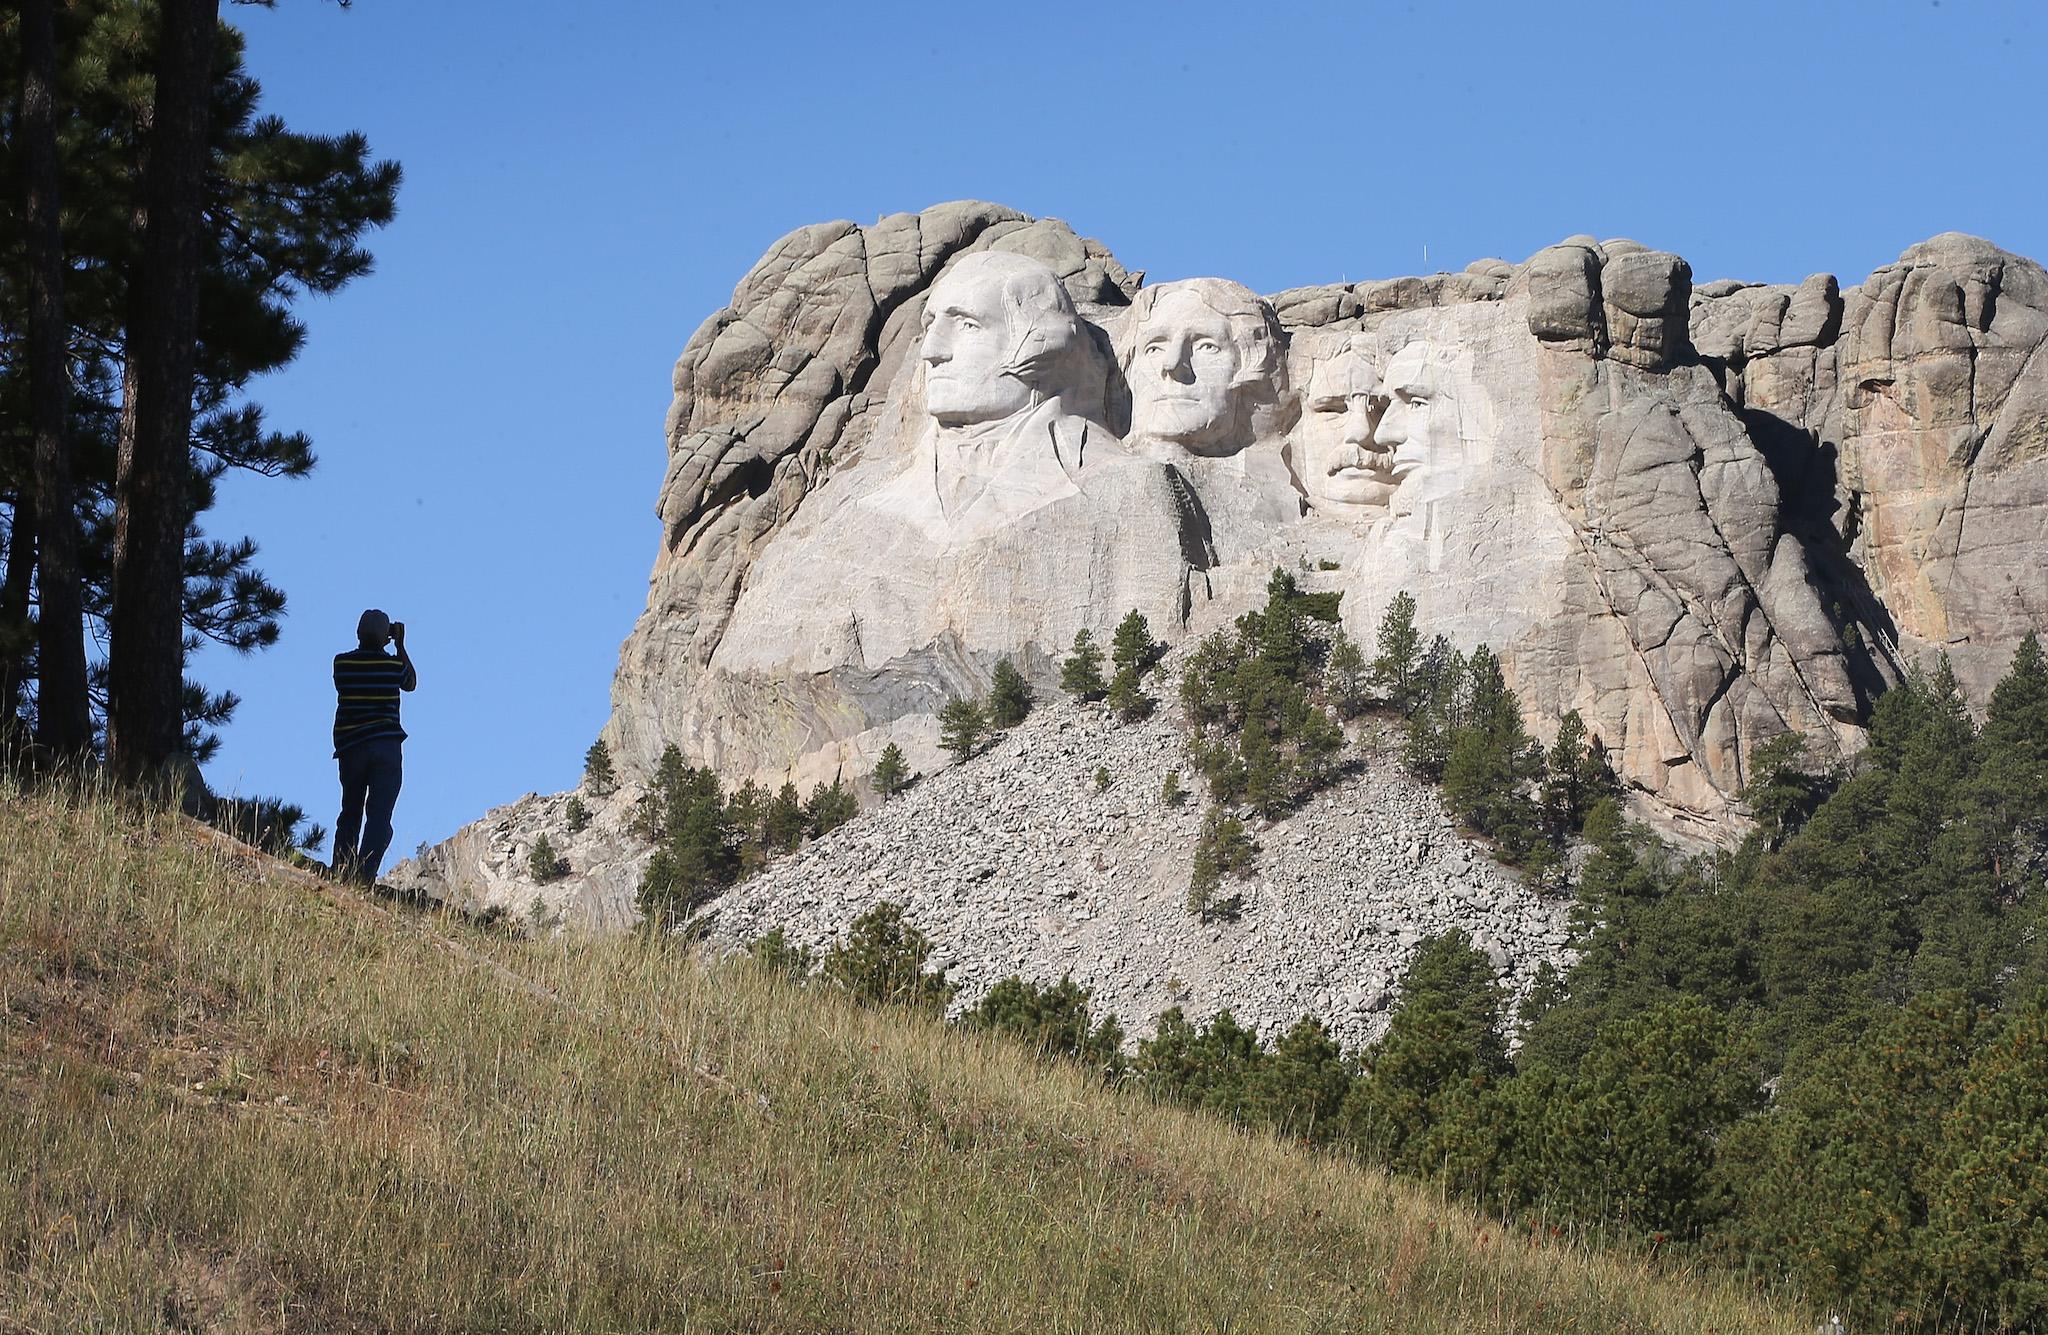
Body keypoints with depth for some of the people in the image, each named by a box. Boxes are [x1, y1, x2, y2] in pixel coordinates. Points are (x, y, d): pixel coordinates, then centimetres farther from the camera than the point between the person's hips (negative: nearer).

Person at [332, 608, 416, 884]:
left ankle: (341, 875, 9)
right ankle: (365, 876, -21)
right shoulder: (392, 664, -3)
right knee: (379, 817, -7)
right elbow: (410, 683, 19)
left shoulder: (342, 663, 0)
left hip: (350, 747, 2)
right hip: (385, 745, -2)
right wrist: (401, 646, 23)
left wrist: (368, 644, 21)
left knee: (350, 815, 14)